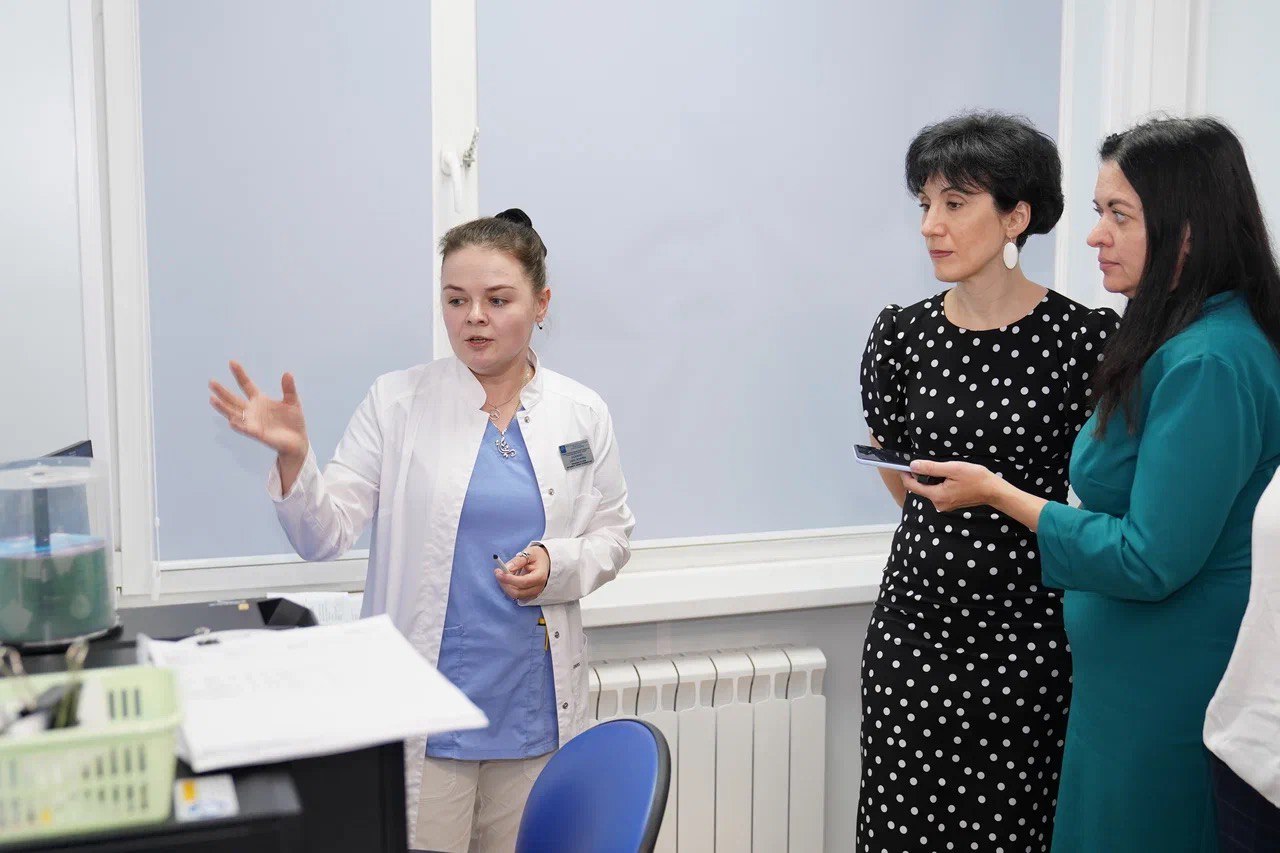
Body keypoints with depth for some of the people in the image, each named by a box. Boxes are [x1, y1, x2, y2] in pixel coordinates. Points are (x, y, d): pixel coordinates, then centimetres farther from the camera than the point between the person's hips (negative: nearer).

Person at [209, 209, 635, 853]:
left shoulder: (582, 414, 3)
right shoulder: (397, 402, -4)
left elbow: (612, 536, 10)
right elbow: (324, 535, -6)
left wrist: (558, 565, -10)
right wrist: (292, 458, -25)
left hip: (536, 703, 3)